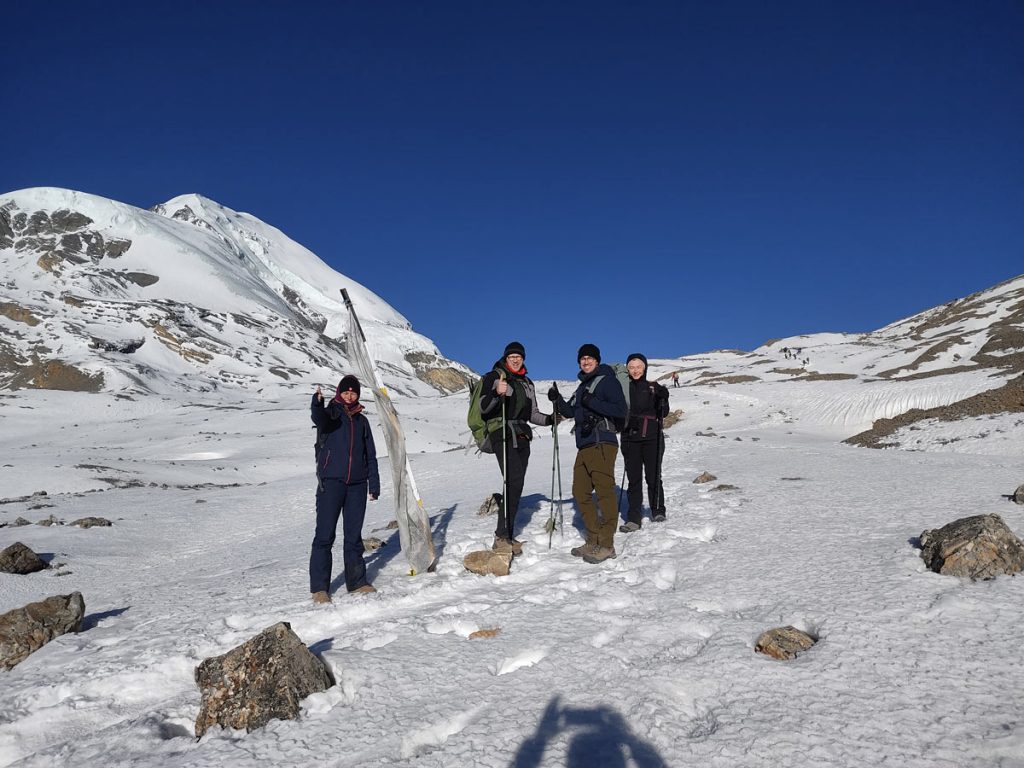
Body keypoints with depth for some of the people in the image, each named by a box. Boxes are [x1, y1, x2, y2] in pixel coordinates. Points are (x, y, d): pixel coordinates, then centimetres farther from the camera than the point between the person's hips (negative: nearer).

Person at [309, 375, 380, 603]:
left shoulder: (362, 421, 17)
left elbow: (370, 455, 18)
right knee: (325, 535, -6)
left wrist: (374, 483, 11)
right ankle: (319, 587, -1)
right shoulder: (331, 413, 4)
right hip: (331, 482, -4)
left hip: (357, 484, 4)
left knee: (354, 535, 10)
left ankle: (357, 581, 18)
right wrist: (318, 403, -44)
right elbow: (319, 419, -22)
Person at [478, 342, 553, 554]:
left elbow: (532, 414, 21)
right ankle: (502, 536, -21)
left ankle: (506, 535, 11)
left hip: (522, 437, 7)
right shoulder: (494, 377, 3)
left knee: (516, 485, 4)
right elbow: (483, 408, -8)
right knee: (514, 481, -22)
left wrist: (550, 419, 4)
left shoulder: (527, 383, 21)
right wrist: (496, 394, -26)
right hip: (502, 434, -7)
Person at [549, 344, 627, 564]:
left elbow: (621, 410, -10)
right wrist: (557, 400, 8)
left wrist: (592, 402, -17)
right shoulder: (583, 386, 24)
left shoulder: (607, 379, 0)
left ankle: (606, 545, -6)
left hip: (602, 444, -9)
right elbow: (569, 411, 26)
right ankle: (593, 541, 16)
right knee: (580, 493, 8)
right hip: (584, 447, 9)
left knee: (604, 492, -9)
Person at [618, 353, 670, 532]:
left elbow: (663, 413, 3)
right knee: (634, 479, 1)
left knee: (653, 477, 1)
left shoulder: (654, 387, 7)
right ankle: (634, 518, 3)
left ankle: (658, 511, 21)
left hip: (652, 438, -1)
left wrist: (663, 400, -14)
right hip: (630, 439, 1)